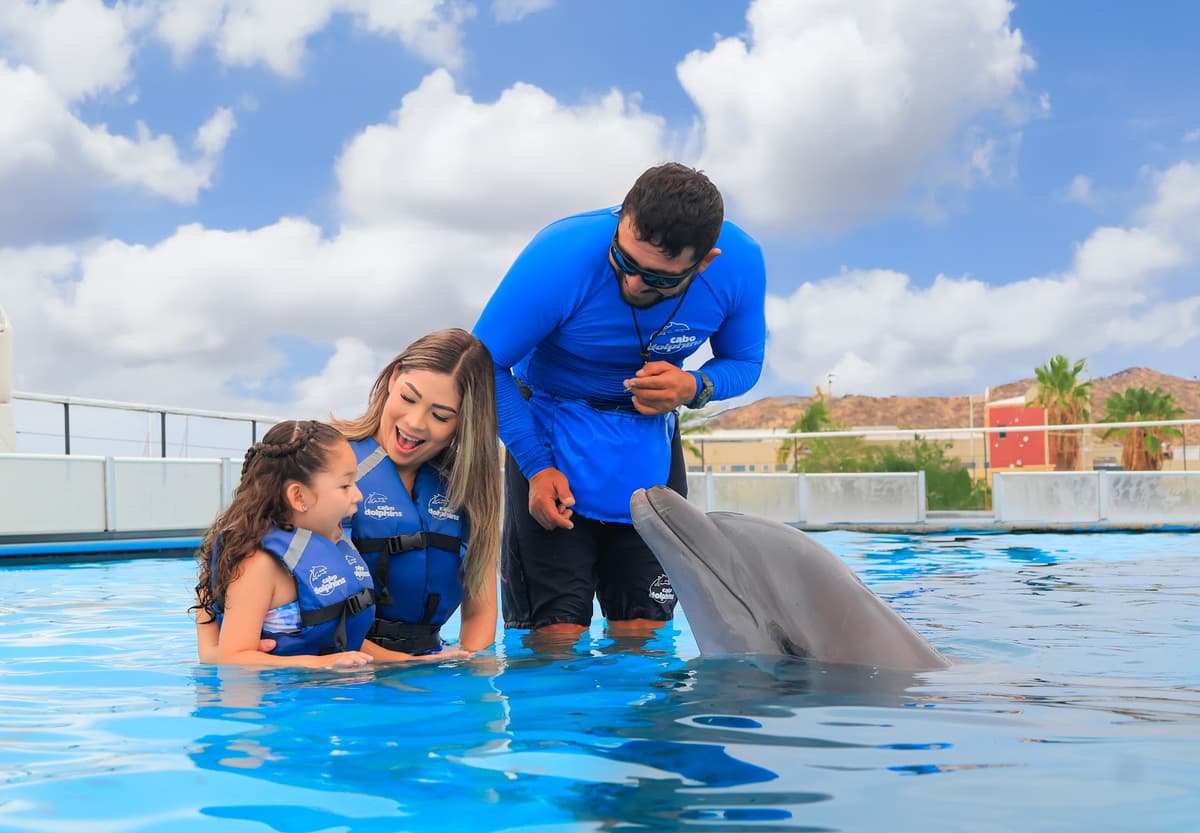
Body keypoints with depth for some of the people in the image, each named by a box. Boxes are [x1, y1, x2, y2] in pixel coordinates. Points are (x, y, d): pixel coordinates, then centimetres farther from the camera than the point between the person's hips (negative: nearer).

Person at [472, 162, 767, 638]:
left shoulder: (740, 264, -19)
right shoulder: (560, 257, -29)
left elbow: (743, 362, -1)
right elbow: (485, 365, -17)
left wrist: (695, 388, -24)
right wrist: (535, 466, -22)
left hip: (650, 436, 3)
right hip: (551, 431, -3)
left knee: (642, 626, 1)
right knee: (555, 631, -9)